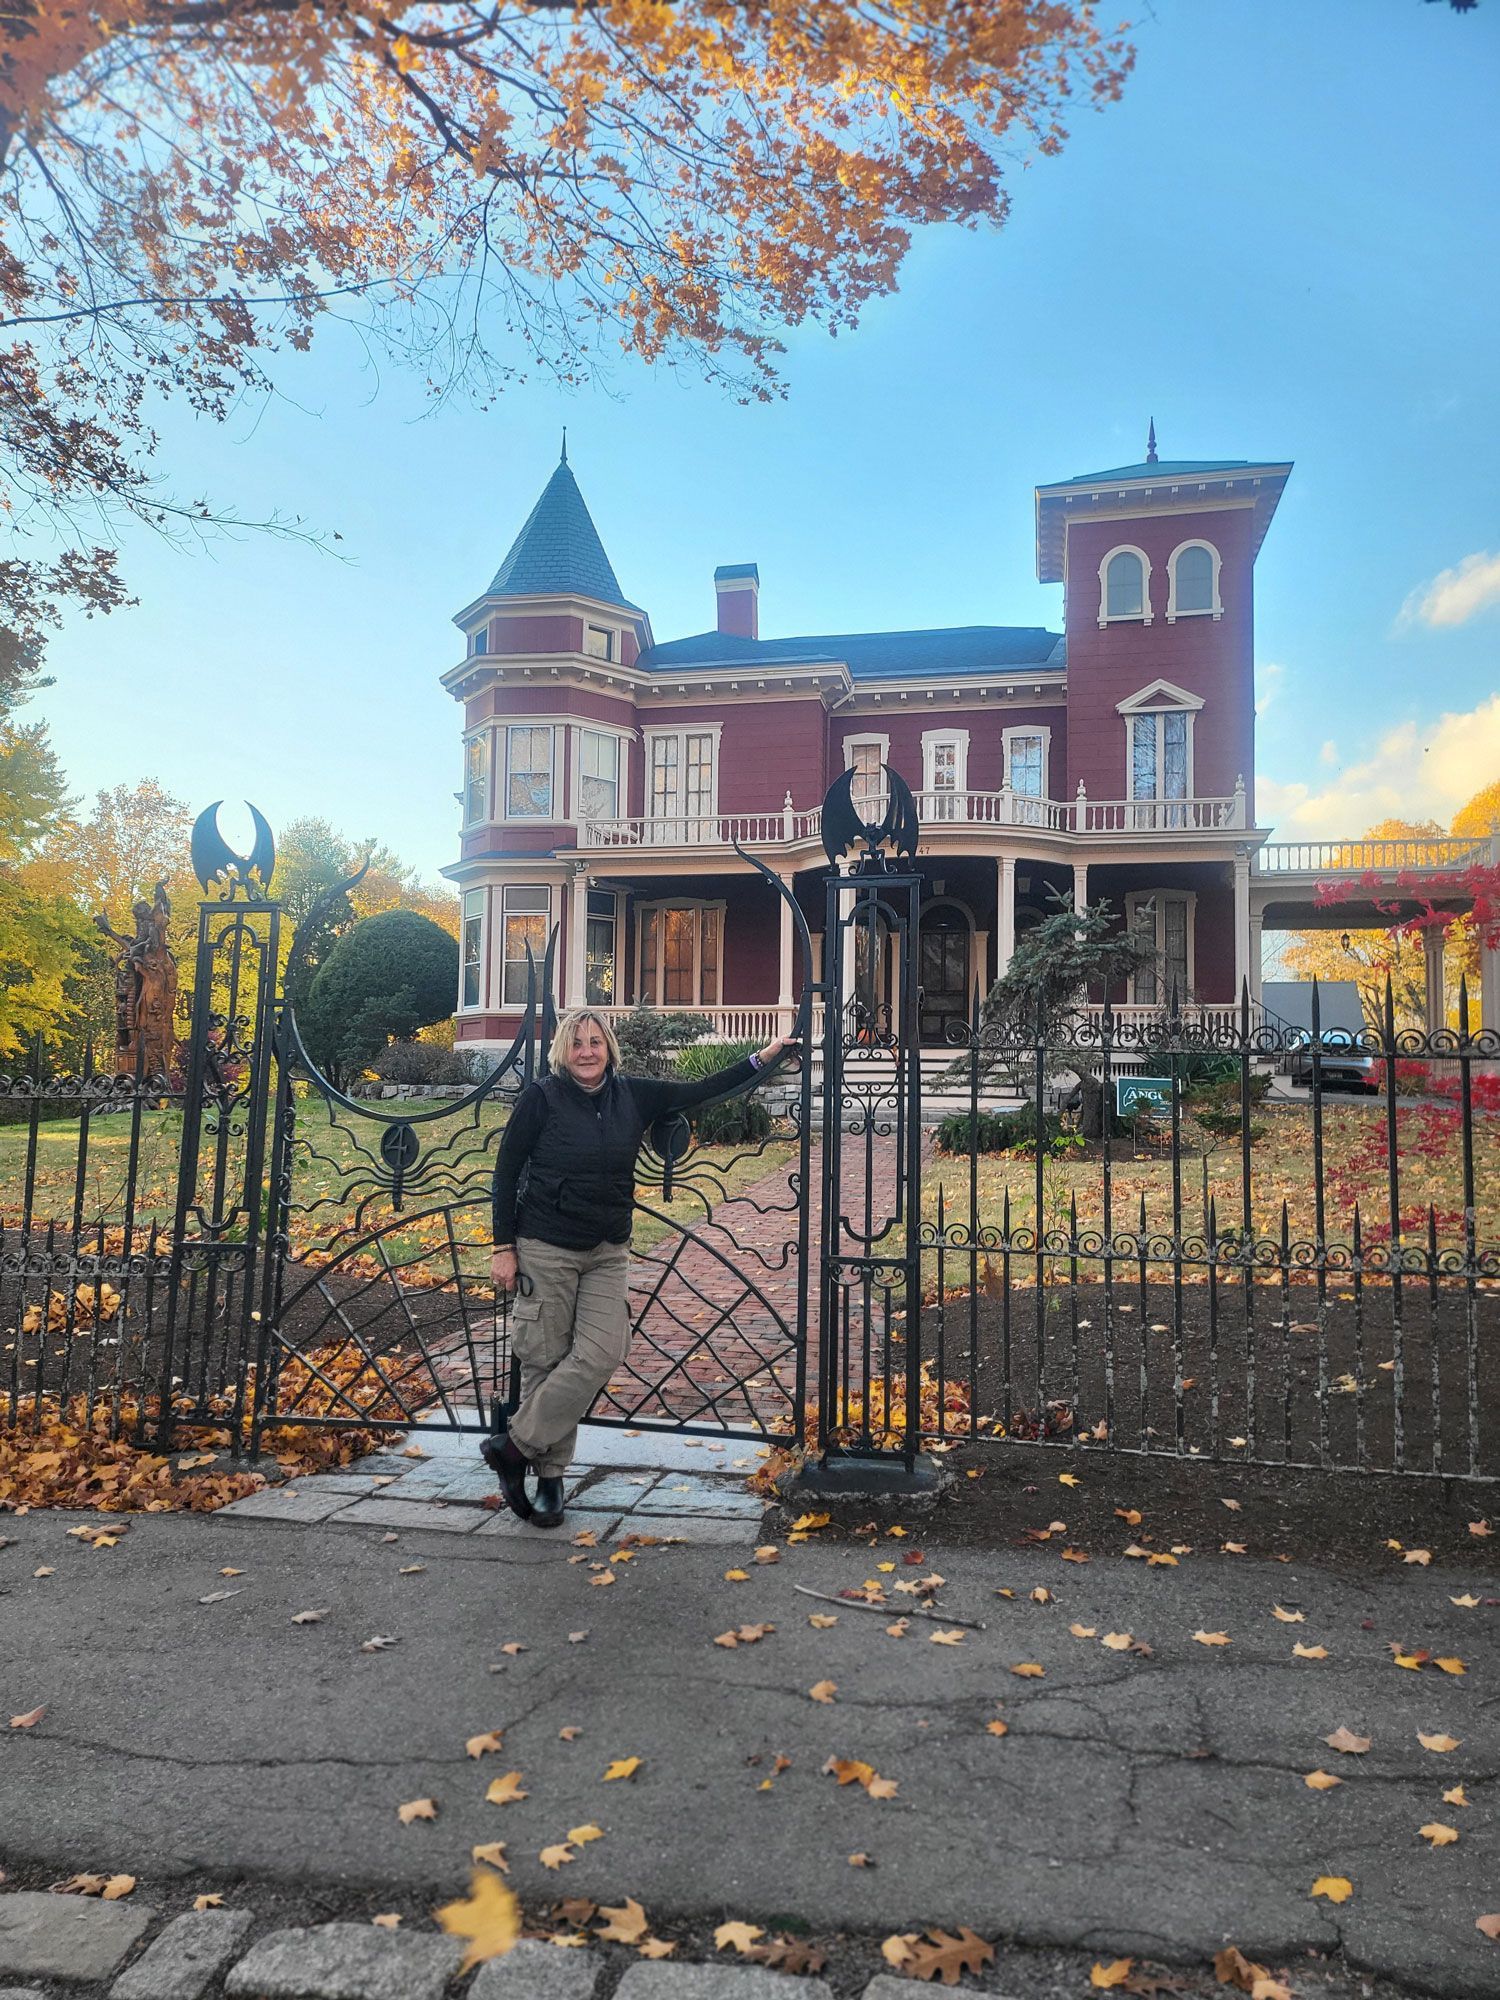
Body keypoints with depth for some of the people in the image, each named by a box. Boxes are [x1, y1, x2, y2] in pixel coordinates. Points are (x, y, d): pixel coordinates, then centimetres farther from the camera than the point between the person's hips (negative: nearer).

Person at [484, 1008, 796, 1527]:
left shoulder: (633, 1094, 4)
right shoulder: (541, 1097, -7)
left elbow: (699, 1092, 10)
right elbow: (506, 1172, -3)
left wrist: (763, 1057, 8)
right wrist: (504, 1246, -5)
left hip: (607, 1252, 4)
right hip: (545, 1250, -4)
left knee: (600, 1355, -9)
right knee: (547, 1361, -2)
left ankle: (515, 1446, 4)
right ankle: (549, 1474, 13)